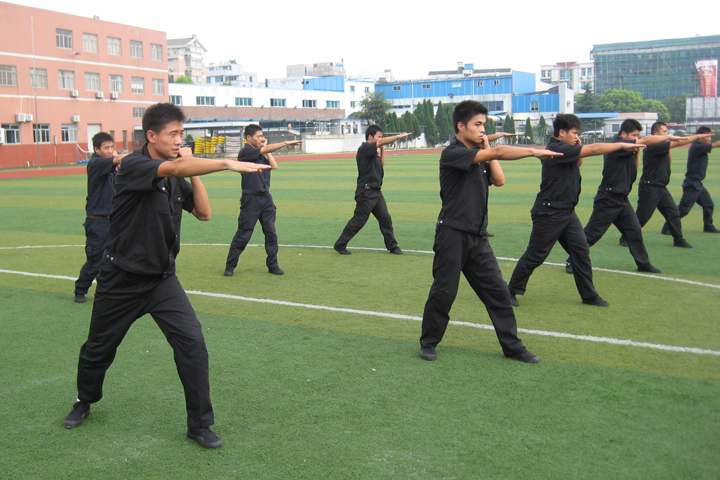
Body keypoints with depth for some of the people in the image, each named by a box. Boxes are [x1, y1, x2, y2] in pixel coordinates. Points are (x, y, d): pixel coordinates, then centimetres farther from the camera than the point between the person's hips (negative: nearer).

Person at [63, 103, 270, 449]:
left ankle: (200, 425, 0)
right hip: (121, 281, -4)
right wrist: (228, 164, -46)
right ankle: (85, 401, 45)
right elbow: (174, 167, -37)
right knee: (99, 348, 14)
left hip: (162, 279, 4)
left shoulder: (178, 179, 3)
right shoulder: (133, 166, -18)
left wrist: (193, 171, -8)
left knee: (192, 342, -12)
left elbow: (204, 213, 1)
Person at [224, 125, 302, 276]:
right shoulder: (246, 152, -9)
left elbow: (274, 166, 2)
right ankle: (230, 266, 9)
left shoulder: (262, 154, 14)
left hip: (266, 198, 7)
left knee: (271, 233, 6)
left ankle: (273, 265, 15)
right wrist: (287, 143, -23)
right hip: (251, 199, -7)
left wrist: (267, 150, 4)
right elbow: (266, 149, -21)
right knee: (243, 235, -2)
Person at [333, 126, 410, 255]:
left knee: (385, 218, 8)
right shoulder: (364, 148, -13)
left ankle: (392, 245, 17)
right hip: (365, 192, -9)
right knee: (358, 220, -4)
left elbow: (381, 164, 19)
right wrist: (399, 136, -22)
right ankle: (340, 245, 6)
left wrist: (382, 149, 11)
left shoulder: (373, 152, 16)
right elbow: (381, 142, -23)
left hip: (376, 192, 9)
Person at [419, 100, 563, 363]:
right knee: (443, 291, 0)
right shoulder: (453, 153, -13)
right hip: (452, 234, -7)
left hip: (478, 236, 7)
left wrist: (487, 148, 1)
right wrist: (533, 151, -30)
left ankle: (512, 346, 13)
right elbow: (498, 152, -24)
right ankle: (428, 342, 18)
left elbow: (499, 180, 4)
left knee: (497, 290, 6)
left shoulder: (480, 154, 14)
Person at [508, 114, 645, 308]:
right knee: (535, 256, -2)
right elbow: (593, 149, -21)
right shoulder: (556, 149, -18)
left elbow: (578, 163, 25)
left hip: (567, 212, 10)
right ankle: (512, 291, 11)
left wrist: (578, 147, 6)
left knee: (581, 251, 6)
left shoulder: (565, 150, 12)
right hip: (549, 212, -10)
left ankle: (589, 295, 14)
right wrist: (623, 145, -16)